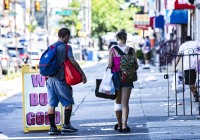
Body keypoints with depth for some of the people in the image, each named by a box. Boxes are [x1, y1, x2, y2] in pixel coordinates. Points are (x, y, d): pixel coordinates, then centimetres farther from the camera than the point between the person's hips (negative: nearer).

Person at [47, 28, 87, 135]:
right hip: (60, 79, -6)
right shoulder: (66, 47, -5)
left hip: (50, 79, 6)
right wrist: (82, 74, -14)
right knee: (68, 102, 7)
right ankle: (66, 125, 3)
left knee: (52, 104, 5)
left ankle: (52, 127, 3)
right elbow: (72, 61, -16)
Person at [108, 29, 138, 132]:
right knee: (125, 103, 0)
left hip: (115, 76, 1)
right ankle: (124, 125, -11)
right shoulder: (130, 50, -3)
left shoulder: (112, 50, -5)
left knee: (118, 101, 15)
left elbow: (109, 65, -12)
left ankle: (119, 125, 21)